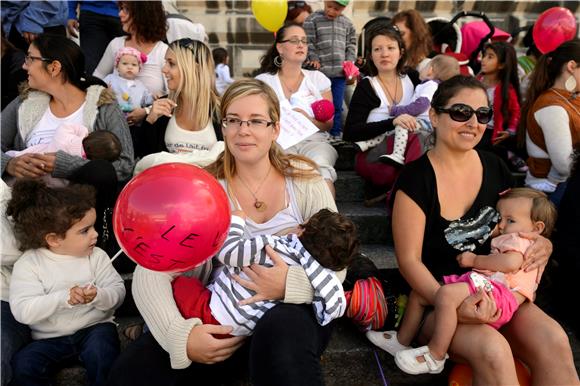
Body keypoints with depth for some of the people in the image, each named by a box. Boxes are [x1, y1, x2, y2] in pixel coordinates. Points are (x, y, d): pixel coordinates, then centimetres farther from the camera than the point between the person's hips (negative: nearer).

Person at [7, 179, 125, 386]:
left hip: (94, 327, 0)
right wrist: (63, 298, -32)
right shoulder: (28, 264, -8)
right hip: (49, 337, 0)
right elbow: (22, 311, -19)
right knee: (23, 366, -21)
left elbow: (118, 291, -7)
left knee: (102, 353, -27)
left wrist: (98, 296, -29)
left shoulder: (96, 256, -4)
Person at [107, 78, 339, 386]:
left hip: (294, 311, -2)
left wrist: (290, 284, -27)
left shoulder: (305, 181, -2)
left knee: (280, 331, -37)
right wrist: (181, 335, -28)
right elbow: (151, 273, -11)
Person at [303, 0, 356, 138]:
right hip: (320, 71, -3)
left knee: (337, 106, 10)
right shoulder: (312, 20, -2)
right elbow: (308, 42, -4)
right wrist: (314, 59, -11)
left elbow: (351, 44, 15)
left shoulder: (347, 23, 11)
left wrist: (350, 62, 4)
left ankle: (336, 134, 21)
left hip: (340, 72, 3)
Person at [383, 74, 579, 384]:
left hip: (493, 292, 5)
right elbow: (409, 260, -14)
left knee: (554, 341, -21)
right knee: (493, 349, -32)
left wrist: (541, 244, -5)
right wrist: (452, 306, -28)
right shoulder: (416, 179, -13)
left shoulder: (494, 169, 4)